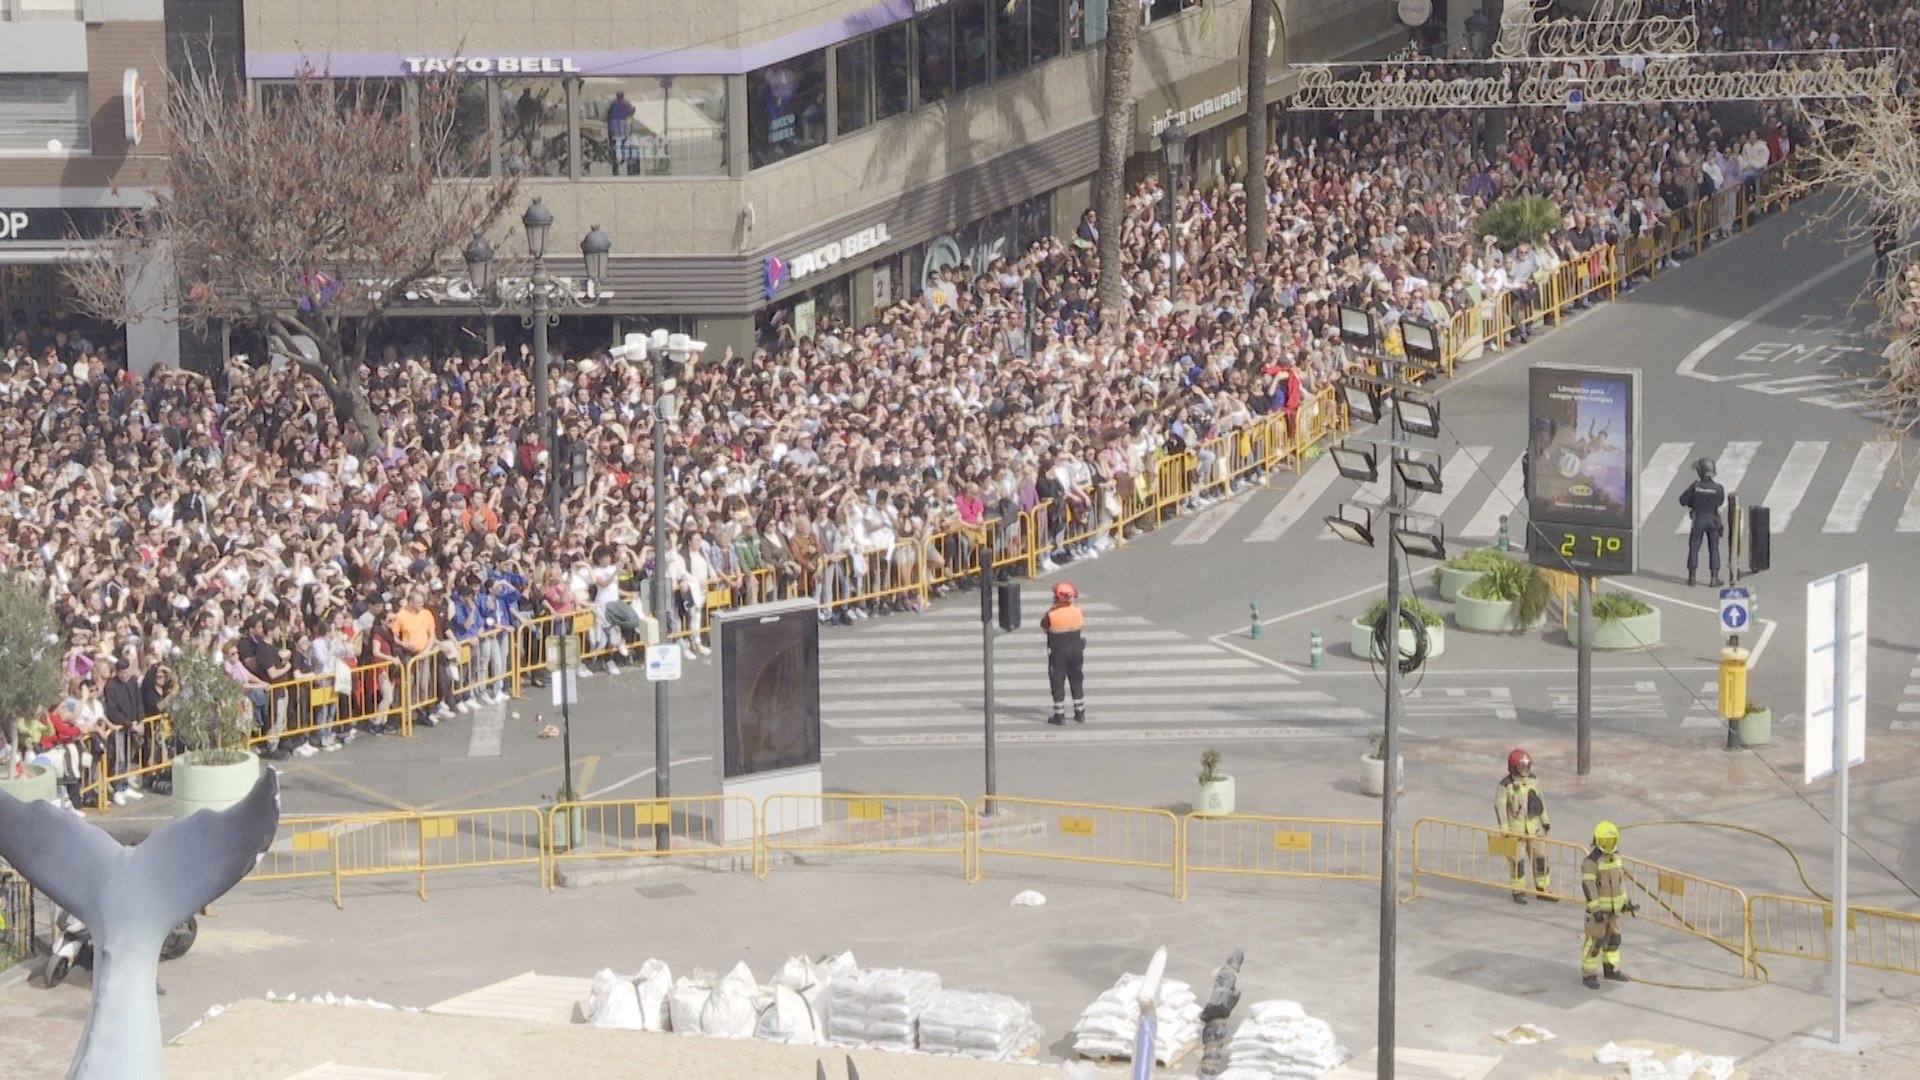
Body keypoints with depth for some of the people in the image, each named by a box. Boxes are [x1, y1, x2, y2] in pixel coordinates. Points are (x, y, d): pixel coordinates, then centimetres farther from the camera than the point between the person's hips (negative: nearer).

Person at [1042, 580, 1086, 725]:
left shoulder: (1051, 614, -19)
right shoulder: (1077, 611, -8)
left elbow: (1043, 625, -2)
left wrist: (1053, 607, 4)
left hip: (1058, 652, -4)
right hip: (1076, 651, 4)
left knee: (1058, 683, 5)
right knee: (1077, 682, 16)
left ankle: (1059, 715, 5)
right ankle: (1080, 713, 21)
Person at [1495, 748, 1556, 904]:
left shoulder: (1533, 781, 4)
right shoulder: (1507, 784, -14)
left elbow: (1540, 800, 14)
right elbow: (1499, 805, -13)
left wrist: (1545, 821, 15)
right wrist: (1504, 828, -16)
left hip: (1534, 824, 5)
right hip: (1515, 825, -5)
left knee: (1540, 857, 7)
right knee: (1518, 859, 0)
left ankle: (1542, 890, 16)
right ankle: (1518, 891, 11)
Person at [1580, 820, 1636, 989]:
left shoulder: (1615, 856, 2)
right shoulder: (1591, 861, -23)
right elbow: (1588, 886, -24)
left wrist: (1625, 902, 12)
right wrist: (1596, 910, -27)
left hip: (1613, 906, 7)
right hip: (1598, 906, -7)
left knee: (1612, 938, 17)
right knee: (1594, 941, -1)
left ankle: (1611, 970, 31)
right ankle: (1589, 974, 10)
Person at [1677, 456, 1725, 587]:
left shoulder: (1695, 486, -16)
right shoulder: (1719, 488, -14)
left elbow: (1683, 500, -6)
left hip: (1698, 522, 0)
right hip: (1713, 521, 0)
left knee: (1694, 549, 11)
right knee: (1714, 549, 9)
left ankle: (1691, 577, 12)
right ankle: (1715, 579, 6)